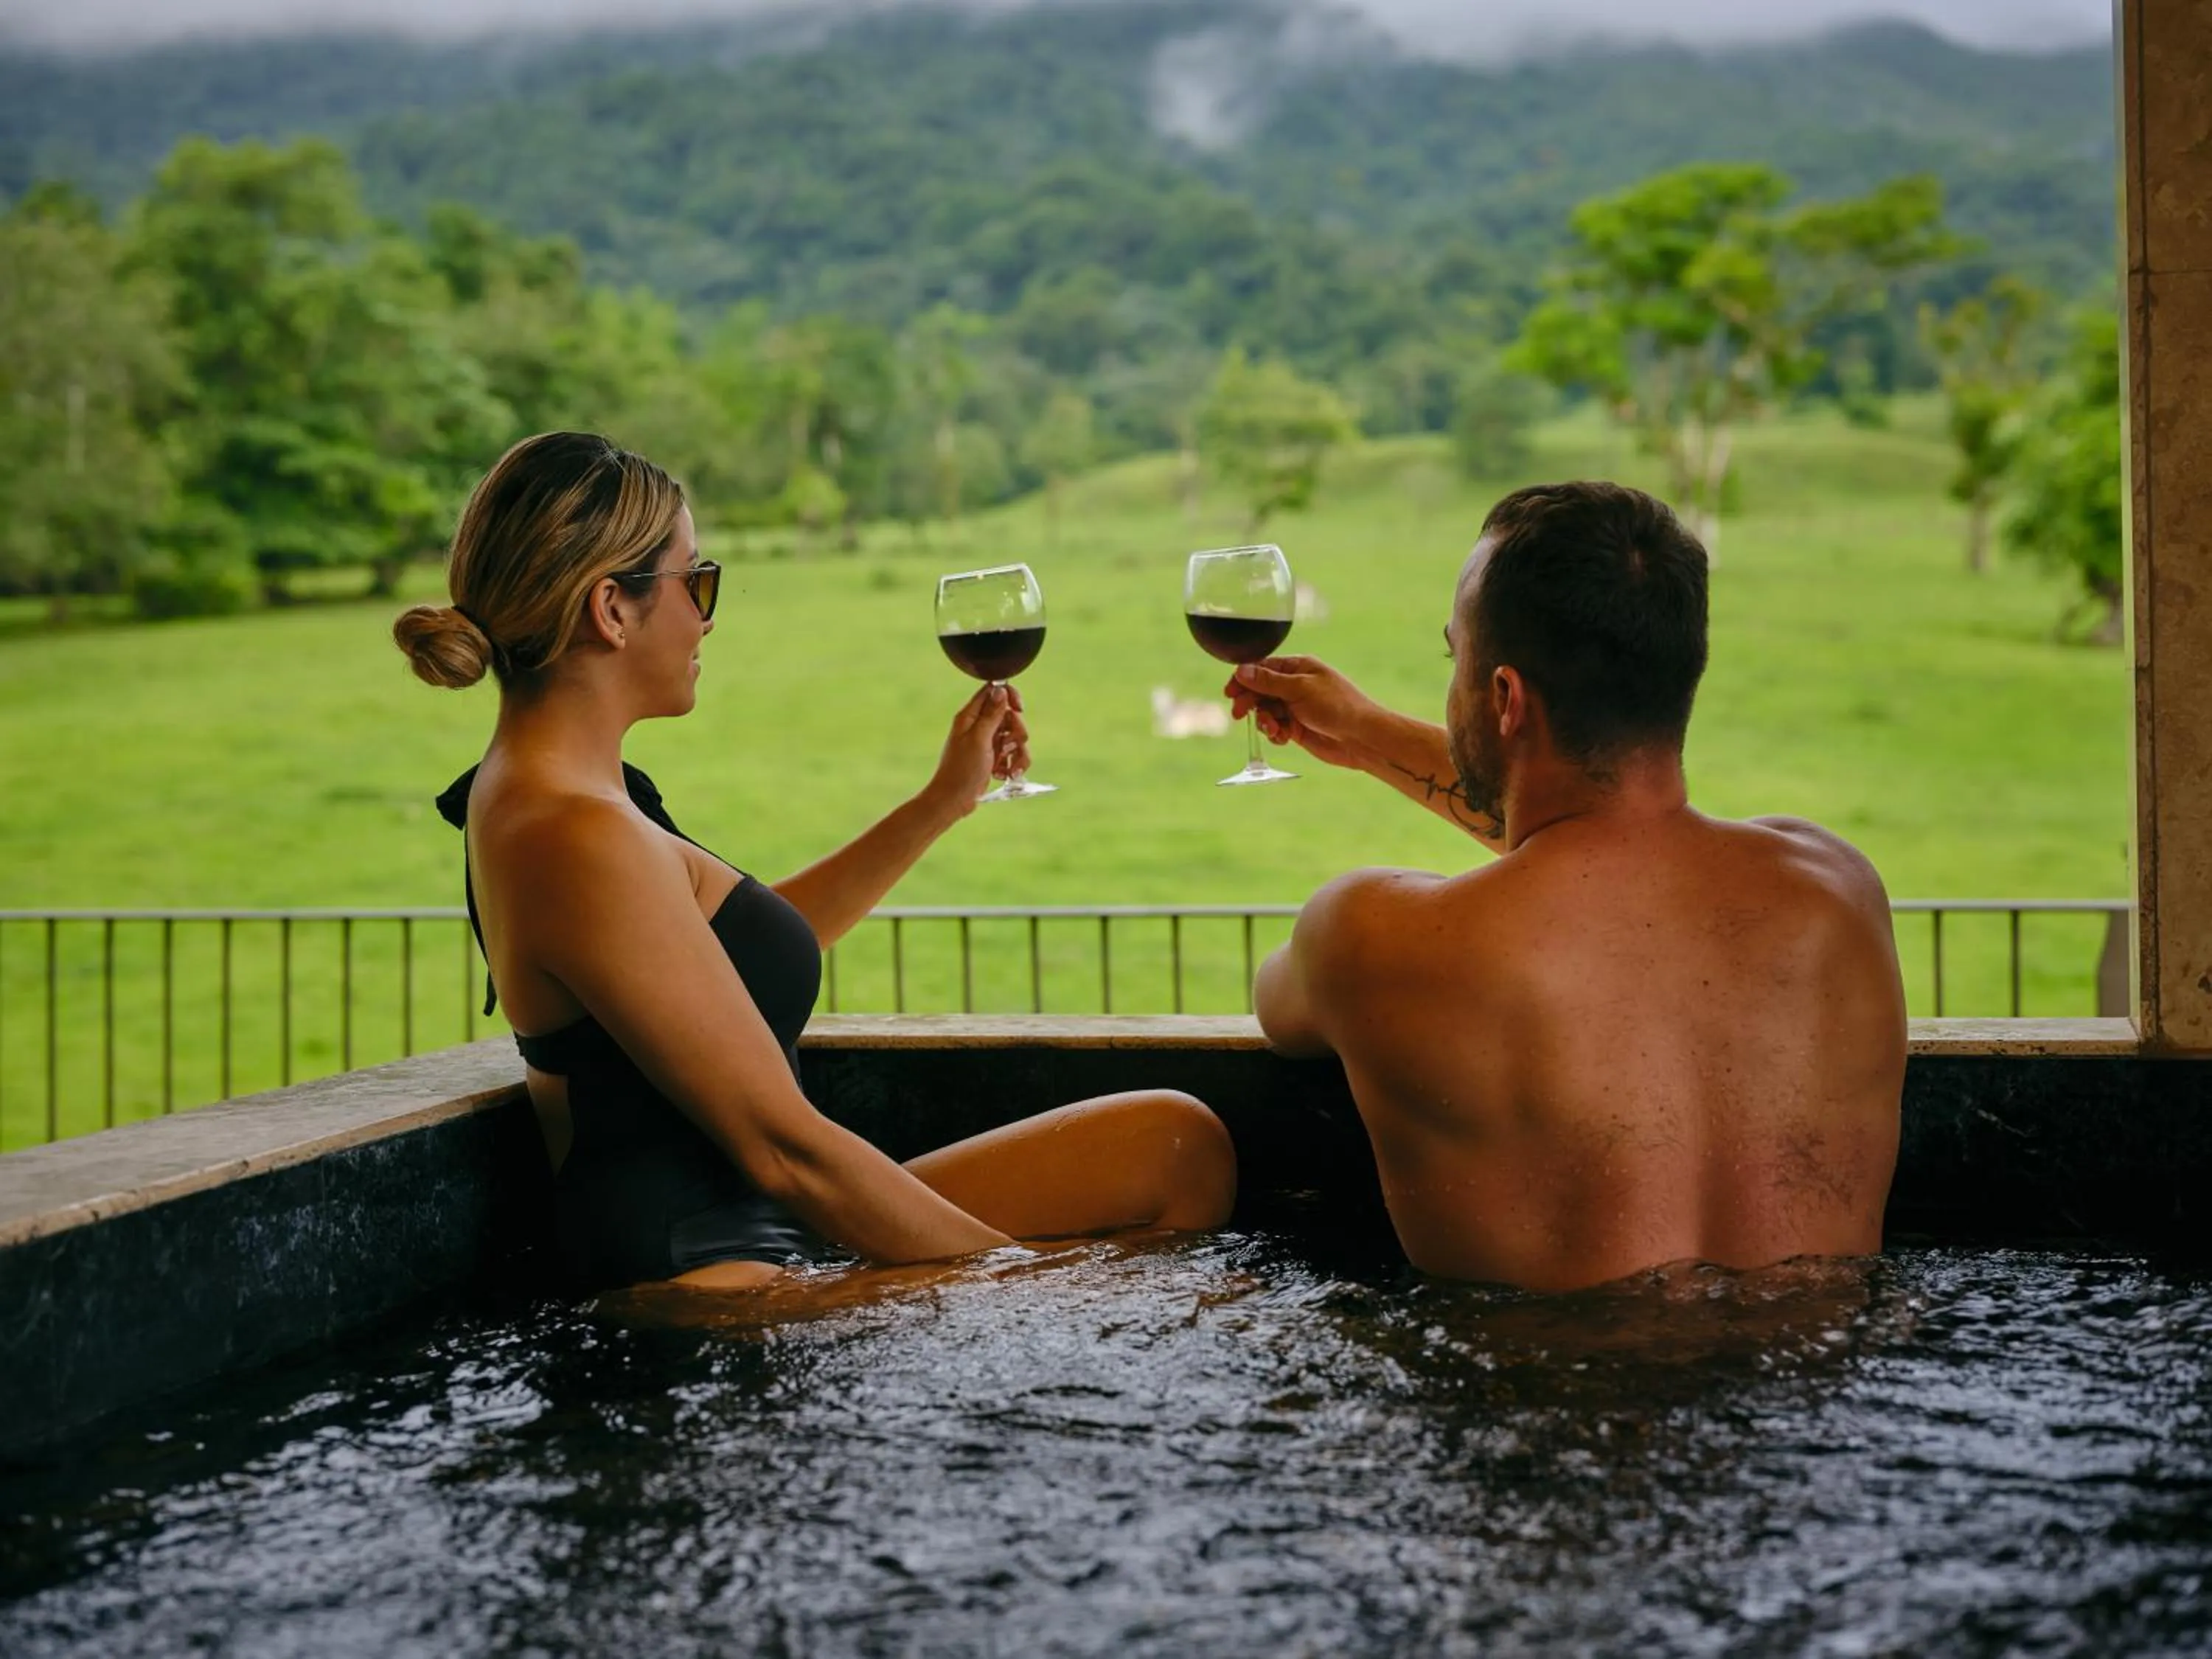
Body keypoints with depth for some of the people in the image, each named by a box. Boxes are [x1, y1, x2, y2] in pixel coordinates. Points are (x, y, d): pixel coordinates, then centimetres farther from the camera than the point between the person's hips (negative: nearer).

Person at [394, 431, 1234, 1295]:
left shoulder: (528, 794, 12)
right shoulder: (581, 839, -21)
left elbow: (749, 947, 28)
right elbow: (785, 1147, -20)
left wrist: (943, 802, 27)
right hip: (718, 1265, -11)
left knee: (1177, 1141, 10)